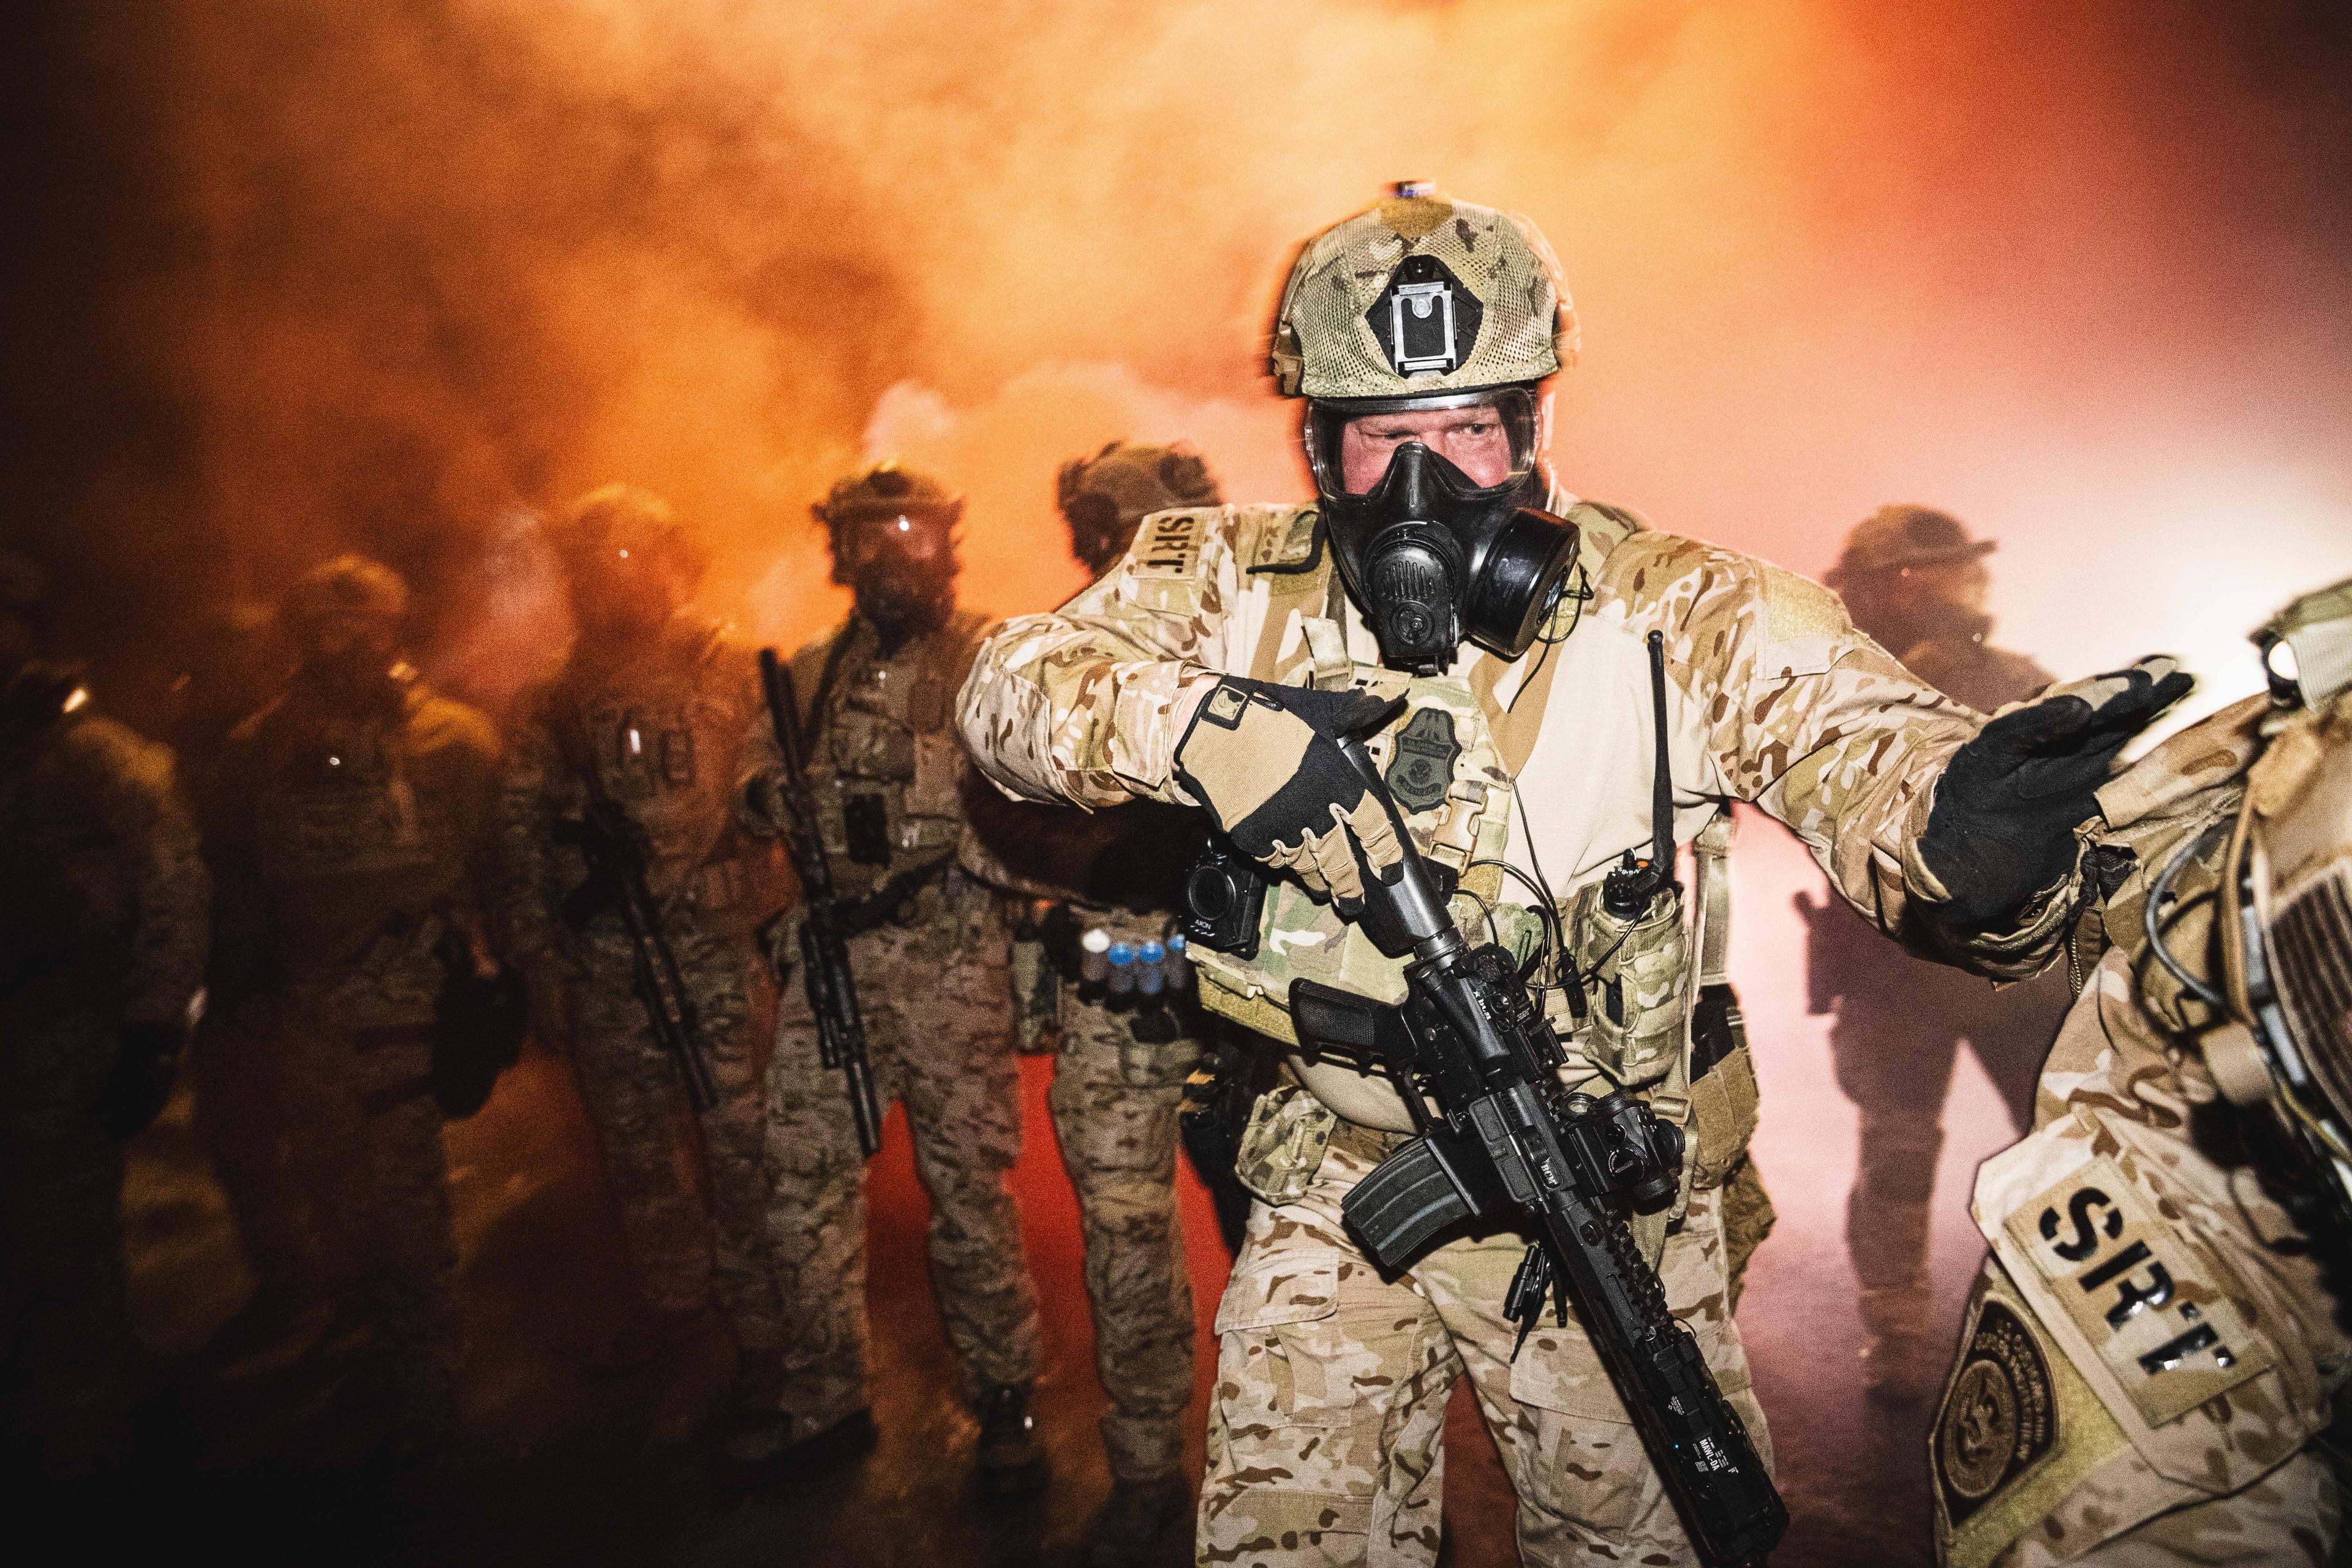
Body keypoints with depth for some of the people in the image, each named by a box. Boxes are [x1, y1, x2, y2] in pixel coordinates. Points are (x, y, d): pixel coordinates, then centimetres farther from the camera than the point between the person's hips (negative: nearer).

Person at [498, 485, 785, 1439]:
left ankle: (764, 1342, 12)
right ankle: (678, 1332, 30)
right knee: (639, 1160, 13)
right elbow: (526, 843, 11)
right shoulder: (557, 703, 10)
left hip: (719, 954, -4)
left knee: (742, 1149, -1)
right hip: (605, 965, 4)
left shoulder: (734, 672, 0)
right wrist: (541, 967, 6)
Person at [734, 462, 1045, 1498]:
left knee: (967, 1181, 1)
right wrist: (771, 791, -2)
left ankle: (1003, 1401, 18)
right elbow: (759, 785, 20)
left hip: (951, 955, -5)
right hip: (829, 953, 5)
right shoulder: (811, 672, 16)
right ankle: (824, 1404, 23)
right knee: (803, 1179, 7)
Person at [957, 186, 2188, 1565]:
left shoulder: (1679, 611, -14)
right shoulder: (1241, 586, -6)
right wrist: (1193, 722, -31)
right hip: (1336, 1194, 1)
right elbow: (1016, 683, -10)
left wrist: (1960, 833, -48)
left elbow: (1867, 749, -23)